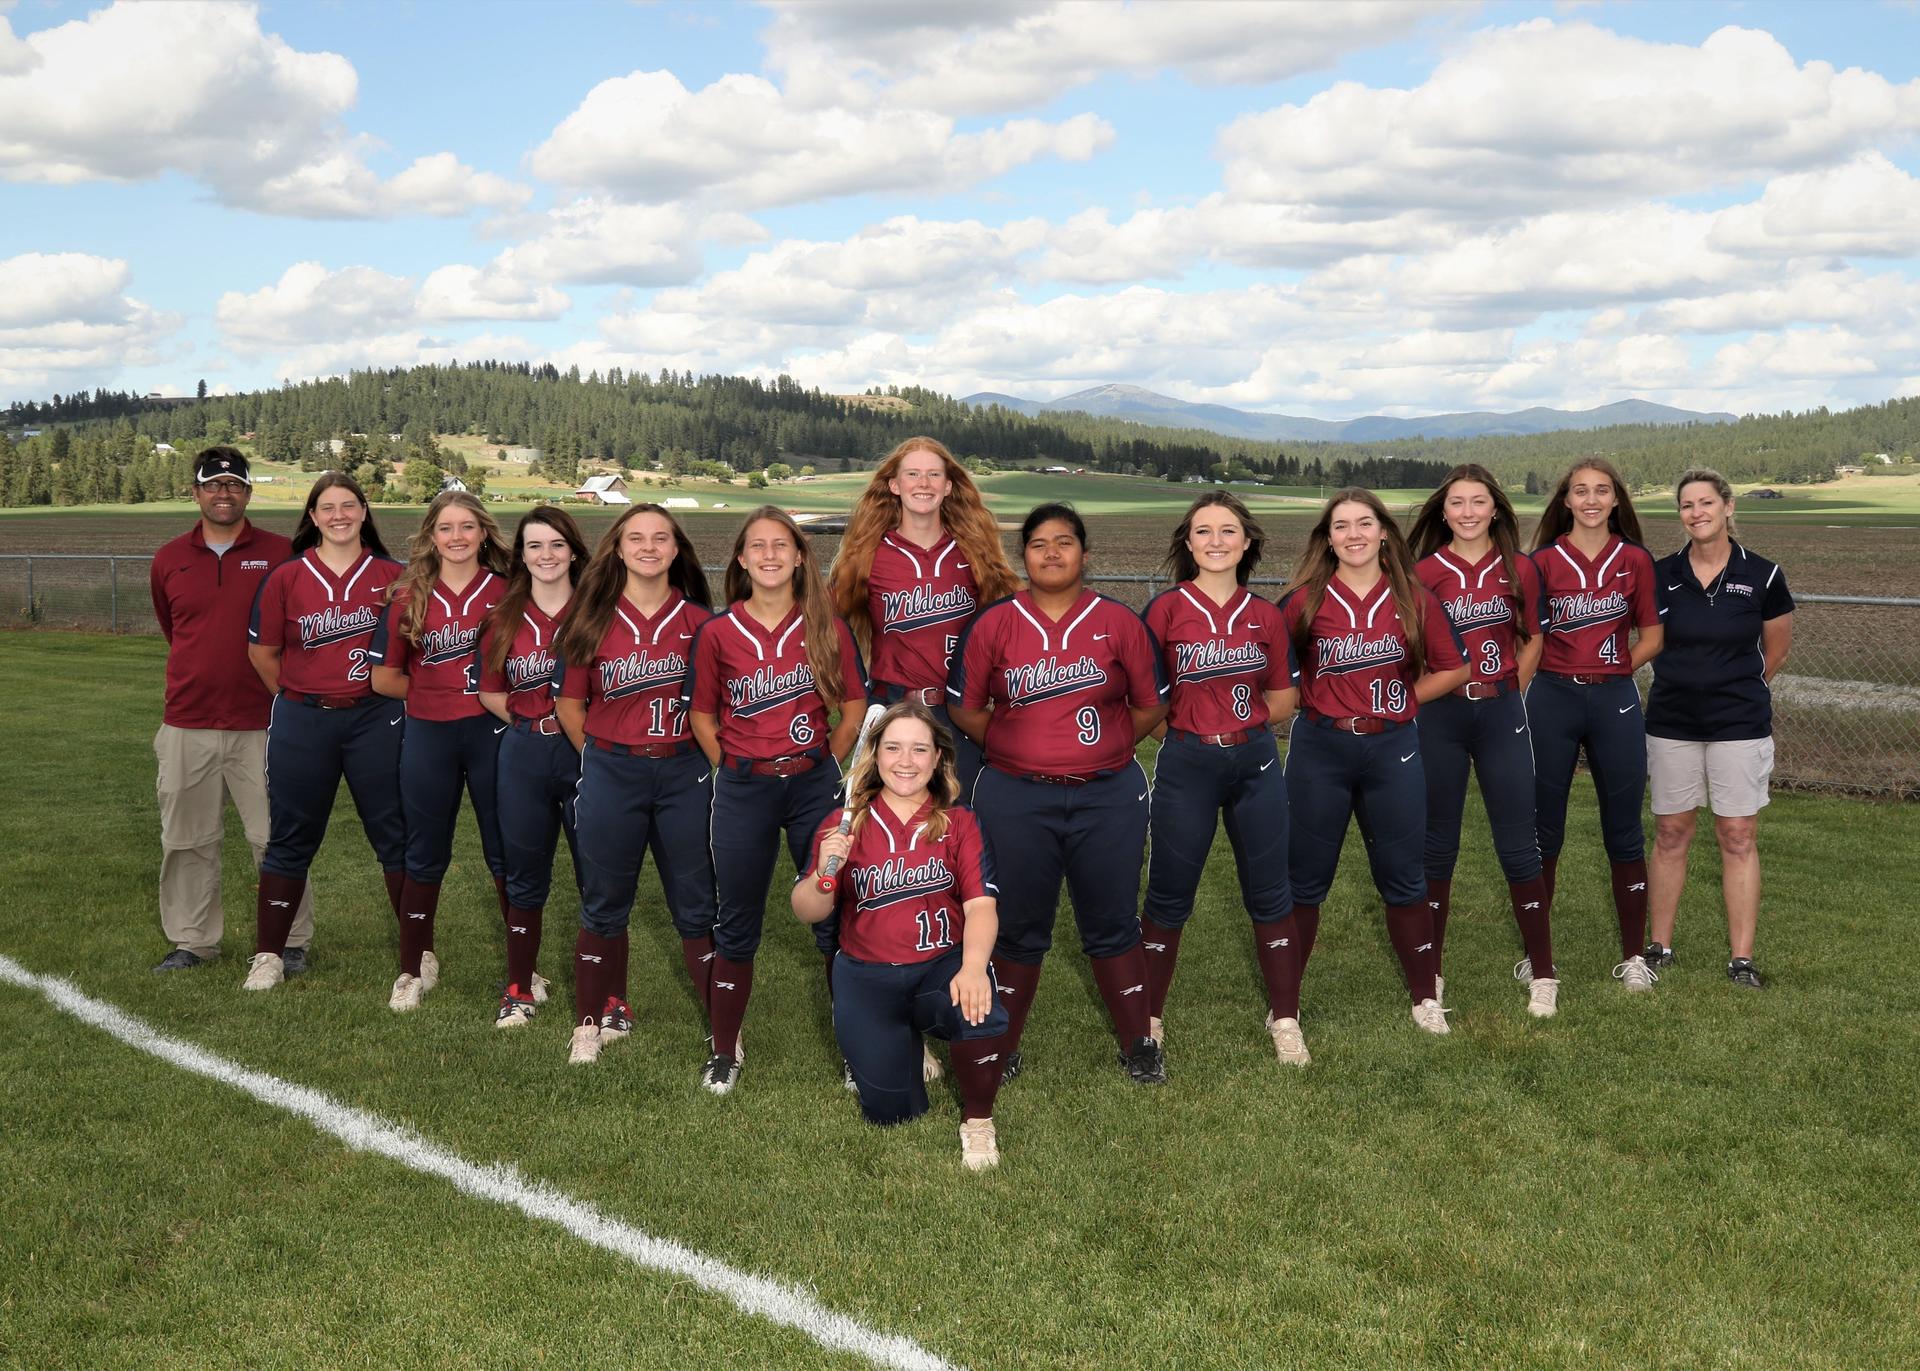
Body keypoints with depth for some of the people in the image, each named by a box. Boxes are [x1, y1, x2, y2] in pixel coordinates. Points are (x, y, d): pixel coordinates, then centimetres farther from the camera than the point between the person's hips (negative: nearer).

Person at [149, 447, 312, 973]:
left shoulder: (281, 554, -3)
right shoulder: (169, 560, 6)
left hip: (262, 724, -3)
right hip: (187, 726, 3)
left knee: (276, 839, 1)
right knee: (187, 840, 9)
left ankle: (291, 942, 11)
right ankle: (193, 940, 21)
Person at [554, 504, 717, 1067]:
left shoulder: (698, 621, 1)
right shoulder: (595, 621, 0)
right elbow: (571, 704, 6)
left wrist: (709, 759, 2)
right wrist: (602, 759, 4)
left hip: (684, 772, 0)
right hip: (611, 772, 0)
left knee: (696, 904, 5)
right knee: (604, 904, 10)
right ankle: (595, 1020, 24)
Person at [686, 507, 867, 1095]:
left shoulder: (827, 627, -1)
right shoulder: (717, 632, -2)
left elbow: (854, 705, 7)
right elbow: (702, 714, 7)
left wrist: (823, 762, 3)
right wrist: (736, 770, 2)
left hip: (814, 782, 0)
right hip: (743, 790, 0)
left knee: (835, 916, 5)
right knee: (737, 925, 8)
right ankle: (725, 1051, 20)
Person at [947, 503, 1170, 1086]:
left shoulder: (1120, 622, 1)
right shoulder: (993, 624, -1)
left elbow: (1151, 706, 7)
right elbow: (964, 708, 4)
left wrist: (1105, 750, 5)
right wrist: (1016, 751, 4)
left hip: (1108, 797, 0)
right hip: (1016, 800, 0)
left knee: (1112, 925, 9)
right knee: (1018, 929, 10)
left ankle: (1140, 1046, 24)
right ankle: (1000, 1052, 24)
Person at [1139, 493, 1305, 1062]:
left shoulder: (1264, 616, 4)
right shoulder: (1166, 609, -6)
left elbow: (1284, 698, 11)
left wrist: (1240, 721, 0)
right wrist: (1193, 720, -4)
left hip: (1256, 760, 3)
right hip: (1186, 763, -3)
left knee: (1270, 892, 9)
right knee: (1168, 897, 7)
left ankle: (1283, 1017, 23)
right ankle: (1150, 1018, 22)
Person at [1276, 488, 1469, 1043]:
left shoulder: (1414, 600, 2)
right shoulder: (1305, 600, -3)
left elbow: (1453, 669, 9)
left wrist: (1403, 698, 0)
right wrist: (1316, 702, -5)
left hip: (1392, 749, 1)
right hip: (1320, 749, -1)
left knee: (1404, 879, 11)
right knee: (1305, 881, 6)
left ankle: (1425, 998, 27)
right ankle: (1284, 1007, 17)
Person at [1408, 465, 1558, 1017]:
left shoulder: (1520, 570, 2)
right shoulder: (1424, 572, 0)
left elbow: (1532, 640, 11)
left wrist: (1506, 694, 5)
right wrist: (1432, 689, -2)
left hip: (1502, 712, 0)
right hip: (1440, 716, 0)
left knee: (1518, 845, 1)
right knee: (1437, 846, 7)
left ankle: (1543, 975, 11)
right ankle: (1430, 972, 17)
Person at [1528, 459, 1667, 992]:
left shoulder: (1635, 561, 3)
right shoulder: (1544, 561, 0)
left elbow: (1652, 635, 8)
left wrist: (1613, 670, 1)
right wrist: (1566, 669, -5)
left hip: (1615, 700, 1)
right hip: (1552, 698, 0)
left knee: (1623, 832, 6)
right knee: (1543, 830, 6)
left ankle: (1634, 956, 16)